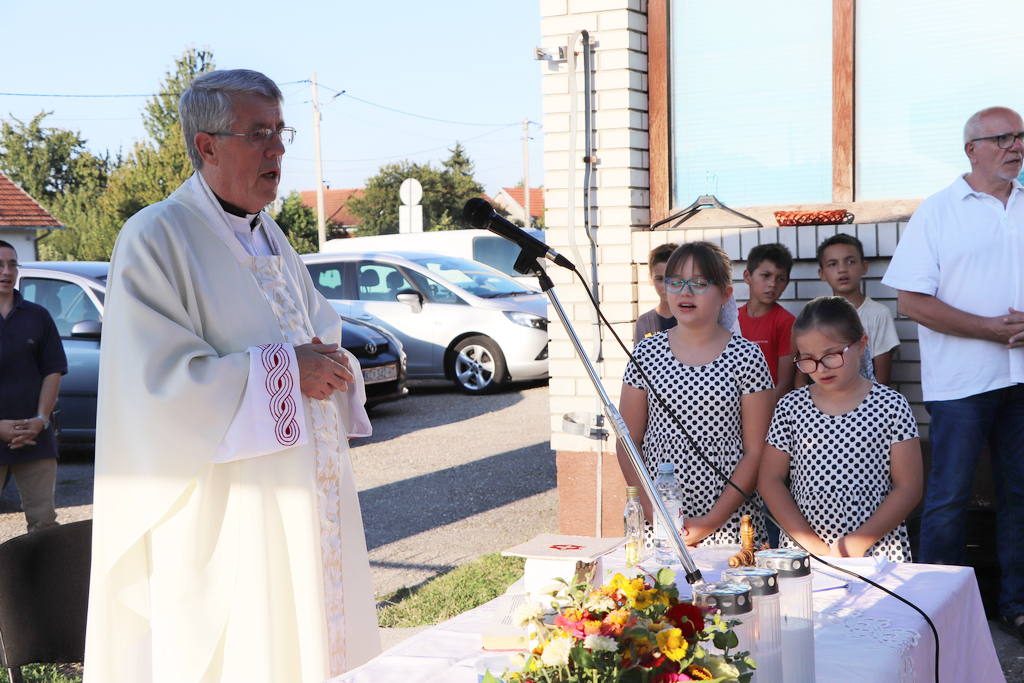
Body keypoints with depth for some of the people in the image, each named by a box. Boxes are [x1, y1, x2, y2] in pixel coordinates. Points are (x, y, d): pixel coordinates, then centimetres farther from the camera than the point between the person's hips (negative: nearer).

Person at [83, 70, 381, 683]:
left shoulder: (270, 236, 14)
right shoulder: (155, 239, -11)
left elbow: (322, 328, 20)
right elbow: (158, 380, -18)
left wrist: (328, 362, -4)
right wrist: (282, 372, -20)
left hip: (300, 500, 8)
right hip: (222, 511, -7)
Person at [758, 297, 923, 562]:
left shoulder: (891, 406, 1)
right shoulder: (791, 407, 6)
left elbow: (908, 487, 0)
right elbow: (769, 479, 5)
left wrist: (859, 542, -9)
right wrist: (813, 545, -5)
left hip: (877, 551, -1)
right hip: (800, 552, 2)